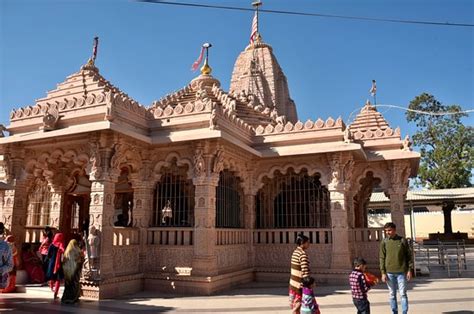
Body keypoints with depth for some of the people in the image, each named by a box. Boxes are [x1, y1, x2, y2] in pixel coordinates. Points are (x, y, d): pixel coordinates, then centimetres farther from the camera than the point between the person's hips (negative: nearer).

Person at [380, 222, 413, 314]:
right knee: (392, 294, 10)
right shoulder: (384, 242, 1)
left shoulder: (403, 240, -1)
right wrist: (383, 272, -3)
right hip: (389, 272, 1)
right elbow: (382, 258, 2)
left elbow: (409, 255, 3)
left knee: (403, 294, 4)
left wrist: (410, 270, -2)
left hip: (402, 272, -1)